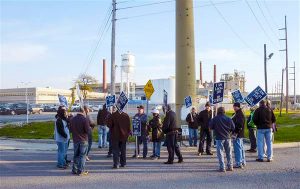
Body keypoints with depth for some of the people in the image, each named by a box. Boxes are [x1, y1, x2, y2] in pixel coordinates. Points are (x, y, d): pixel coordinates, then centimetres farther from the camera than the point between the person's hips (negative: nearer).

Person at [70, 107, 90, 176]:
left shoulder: (73, 119, 3)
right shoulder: (85, 119, -15)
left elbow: (70, 129, 11)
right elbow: (87, 130, -15)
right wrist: (90, 128, 5)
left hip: (75, 140, 5)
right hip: (83, 140, -5)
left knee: (76, 155, 16)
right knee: (82, 155, 2)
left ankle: (74, 170, 20)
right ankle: (80, 171, 3)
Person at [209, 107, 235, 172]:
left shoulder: (215, 119, -9)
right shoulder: (229, 119, -1)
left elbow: (210, 127, -2)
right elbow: (233, 128, 4)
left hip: (219, 138, -3)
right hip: (227, 138, 3)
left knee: (220, 153, 2)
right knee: (229, 152, 14)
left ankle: (222, 168, -1)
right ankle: (230, 166, 18)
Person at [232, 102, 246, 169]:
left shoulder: (239, 114, -15)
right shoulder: (239, 114, 18)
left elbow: (239, 125, -24)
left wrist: (235, 133, -22)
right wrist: (235, 133, 22)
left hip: (237, 134, -11)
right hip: (240, 135, 11)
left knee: (238, 149, -8)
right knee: (241, 148, 15)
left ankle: (238, 163, -6)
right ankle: (243, 162, 24)